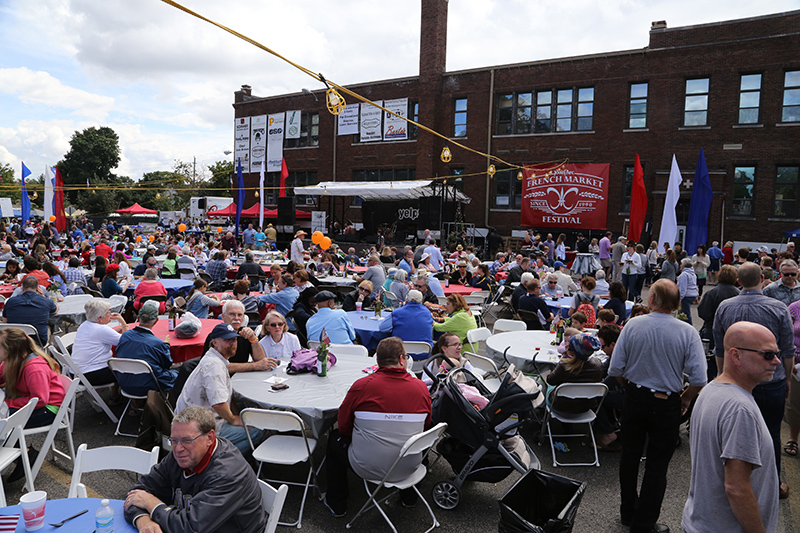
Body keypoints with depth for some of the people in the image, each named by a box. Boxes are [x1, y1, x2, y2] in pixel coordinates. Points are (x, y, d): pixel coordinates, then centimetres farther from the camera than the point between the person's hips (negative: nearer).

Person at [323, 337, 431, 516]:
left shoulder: (361, 386, -17)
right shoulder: (421, 387, -8)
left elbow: (343, 427, -4)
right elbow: (426, 423, 8)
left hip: (368, 469, -3)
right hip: (409, 468, 3)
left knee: (335, 437, 25)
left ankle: (337, 505, 35)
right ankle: (409, 496, 51)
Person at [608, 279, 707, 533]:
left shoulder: (633, 325, -13)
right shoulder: (687, 332, -15)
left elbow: (615, 369, -10)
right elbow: (699, 379, -16)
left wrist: (630, 387, 10)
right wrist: (685, 398, 4)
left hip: (634, 398, 2)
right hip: (667, 405, -2)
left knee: (630, 456, 18)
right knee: (657, 465, 11)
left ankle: (628, 512, 35)